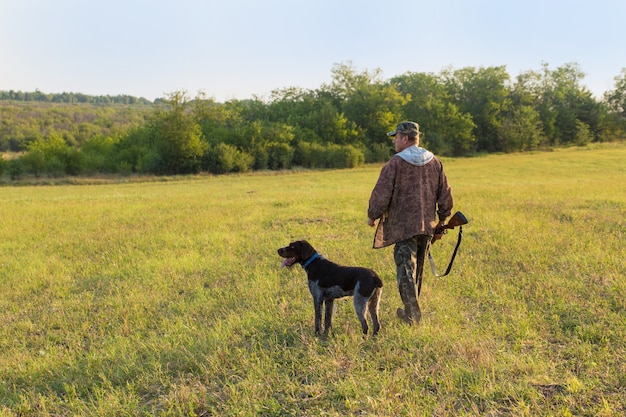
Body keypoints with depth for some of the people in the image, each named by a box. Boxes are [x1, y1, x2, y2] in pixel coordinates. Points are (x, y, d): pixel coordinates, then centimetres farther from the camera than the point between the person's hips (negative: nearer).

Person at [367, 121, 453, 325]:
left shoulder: (396, 163, -10)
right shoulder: (435, 162, 7)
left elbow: (382, 193, -12)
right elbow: (445, 195, 11)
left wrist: (372, 216, 3)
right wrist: (442, 221, 21)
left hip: (403, 225, -6)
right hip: (427, 225, 6)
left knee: (406, 269, -2)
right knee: (417, 268, 17)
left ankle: (412, 313, -5)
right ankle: (411, 308, 30)